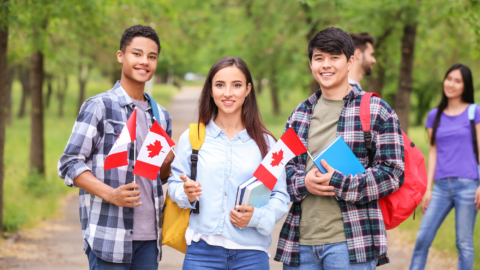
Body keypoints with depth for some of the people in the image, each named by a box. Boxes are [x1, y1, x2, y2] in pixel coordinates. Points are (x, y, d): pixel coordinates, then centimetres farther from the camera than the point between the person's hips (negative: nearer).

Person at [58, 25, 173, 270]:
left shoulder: (161, 116, 17)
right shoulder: (99, 106, -2)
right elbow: (69, 164, -7)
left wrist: (168, 162, 1)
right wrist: (111, 195, -19)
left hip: (149, 236, 6)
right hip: (110, 236, -6)